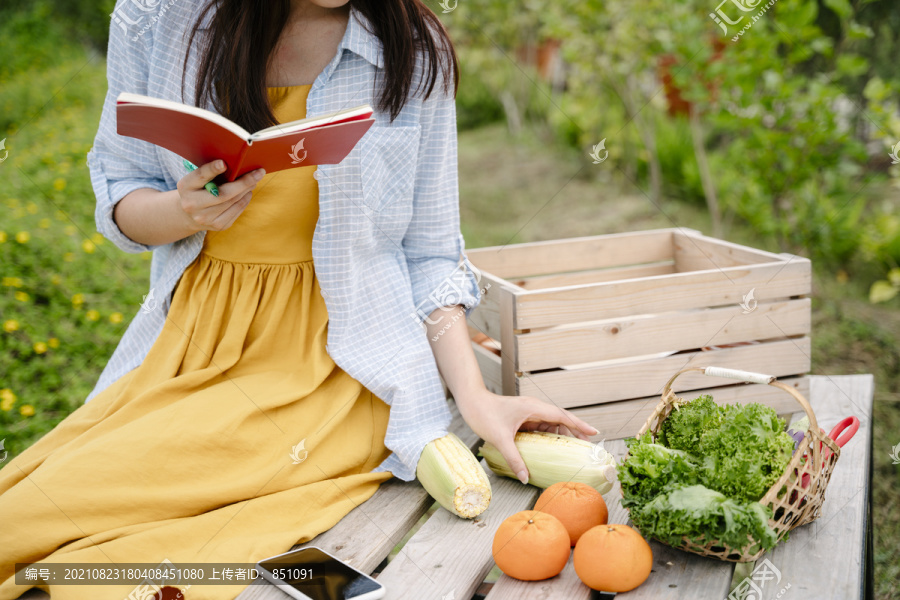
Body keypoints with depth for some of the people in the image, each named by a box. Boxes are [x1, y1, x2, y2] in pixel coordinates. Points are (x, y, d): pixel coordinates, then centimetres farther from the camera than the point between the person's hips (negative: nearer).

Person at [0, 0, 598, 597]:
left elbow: (427, 255, 1)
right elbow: (120, 195, 9)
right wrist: (185, 212, -15)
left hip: (334, 359, -3)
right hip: (192, 341, 4)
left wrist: (477, 398, -10)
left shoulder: (414, 51, -3)